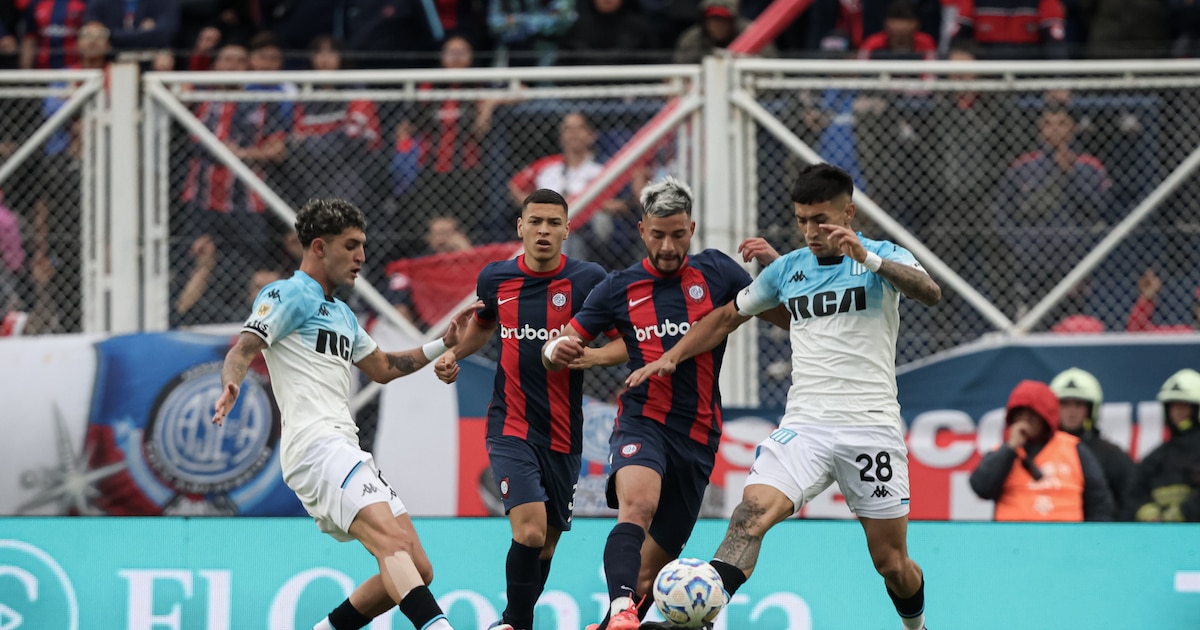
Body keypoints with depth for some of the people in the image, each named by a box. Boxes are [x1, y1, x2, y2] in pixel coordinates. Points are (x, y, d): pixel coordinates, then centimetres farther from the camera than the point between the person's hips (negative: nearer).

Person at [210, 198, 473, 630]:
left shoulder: (341, 314, 28)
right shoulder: (290, 295, 1)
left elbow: (382, 368, 39)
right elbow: (243, 350, -10)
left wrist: (445, 344, 32)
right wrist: (230, 387, -31)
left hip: (345, 451, 10)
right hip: (316, 445, -10)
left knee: (418, 571, 5)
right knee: (392, 540, -31)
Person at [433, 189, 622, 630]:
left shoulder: (588, 279, -5)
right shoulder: (495, 279, 2)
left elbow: (627, 344, -3)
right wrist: (453, 353, 8)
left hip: (563, 434, 1)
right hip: (511, 425, -1)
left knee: (546, 544, 10)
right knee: (529, 529, -21)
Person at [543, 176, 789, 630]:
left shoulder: (715, 271, 8)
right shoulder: (619, 288, 6)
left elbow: (788, 317, 9)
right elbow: (559, 350, 11)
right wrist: (557, 351, -14)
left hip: (698, 436, 3)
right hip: (643, 421, -3)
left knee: (652, 567, 7)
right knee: (638, 503, -35)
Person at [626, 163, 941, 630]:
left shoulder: (883, 256, 0)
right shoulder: (787, 268, 13)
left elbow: (930, 294, -20)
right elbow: (728, 316, 26)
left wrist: (868, 258, -32)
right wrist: (671, 357, 15)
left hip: (871, 428, -2)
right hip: (805, 426, 2)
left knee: (892, 563, 2)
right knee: (754, 508, -24)